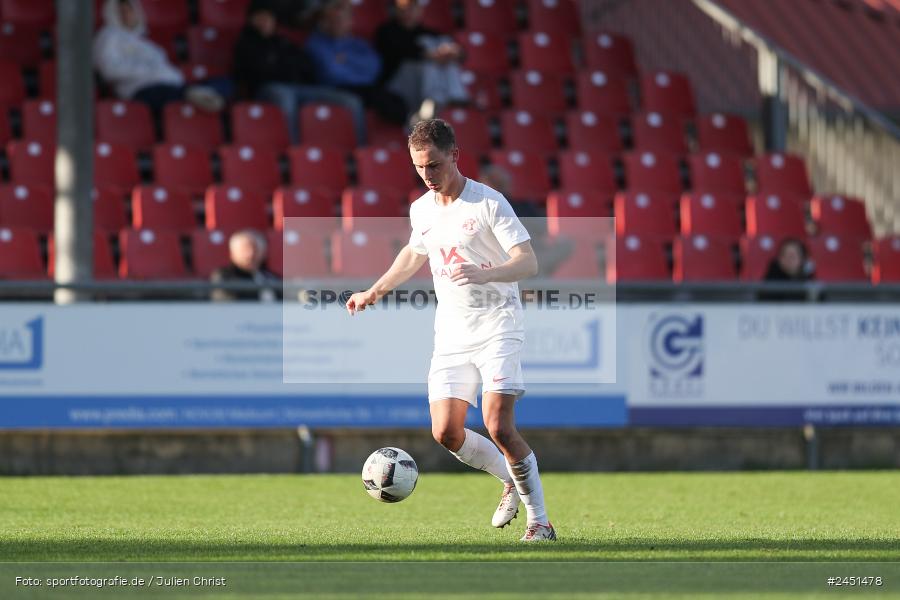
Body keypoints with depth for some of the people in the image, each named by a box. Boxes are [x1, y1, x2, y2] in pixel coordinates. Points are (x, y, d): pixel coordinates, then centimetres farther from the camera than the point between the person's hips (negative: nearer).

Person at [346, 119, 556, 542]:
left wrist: (483, 274, -35)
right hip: (451, 334, 6)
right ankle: (511, 482, 23)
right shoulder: (421, 210, 8)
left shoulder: (488, 203, -11)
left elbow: (528, 263, -18)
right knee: (446, 433, -4)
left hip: (497, 327, -6)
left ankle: (539, 522, -8)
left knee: (498, 426, -19)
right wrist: (375, 292, 30)